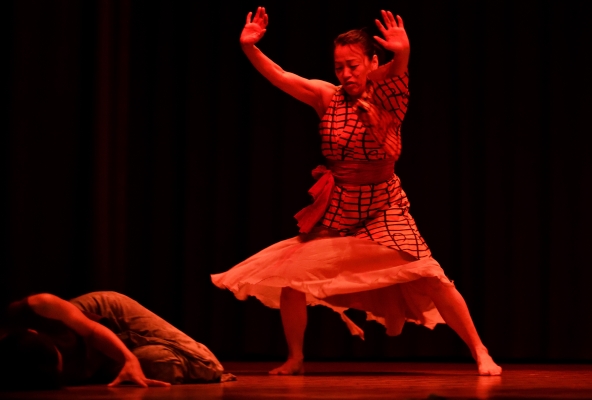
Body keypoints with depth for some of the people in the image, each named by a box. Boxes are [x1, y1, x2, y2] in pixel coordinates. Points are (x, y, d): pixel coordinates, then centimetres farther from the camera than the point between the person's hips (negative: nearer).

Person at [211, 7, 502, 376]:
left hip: (384, 212, -3)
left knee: (429, 278, -15)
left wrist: (403, 52, -56)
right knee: (289, 278, -6)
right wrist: (250, 48, -28)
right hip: (336, 213, 3)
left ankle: (481, 353, -2)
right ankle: (295, 358, 15)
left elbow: (398, 69, -33)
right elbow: (279, 77, -11)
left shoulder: (386, 95, -11)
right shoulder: (328, 98, -4)